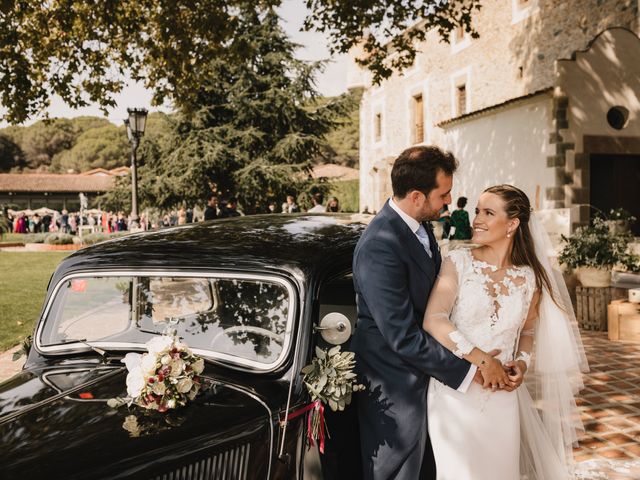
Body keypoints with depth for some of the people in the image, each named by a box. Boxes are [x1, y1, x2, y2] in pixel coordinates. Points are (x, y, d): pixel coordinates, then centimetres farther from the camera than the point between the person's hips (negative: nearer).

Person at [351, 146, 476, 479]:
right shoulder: (380, 246, -28)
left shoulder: (420, 226, 2)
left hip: (422, 378, 9)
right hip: (394, 393, -9)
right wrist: (466, 373, -19)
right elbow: (403, 337, -27)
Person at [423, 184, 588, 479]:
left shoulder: (529, 279, 2)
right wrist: (482, 361, -18)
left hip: (502, 394, 3)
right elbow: (432, 320, -17)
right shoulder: (458, 262, -7)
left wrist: (522, 362, -2)